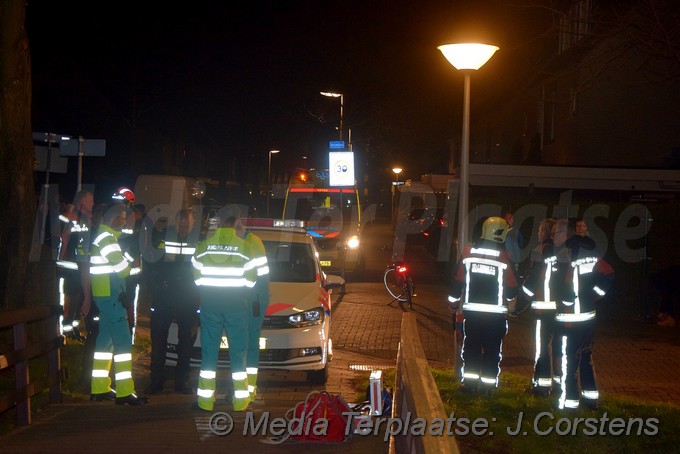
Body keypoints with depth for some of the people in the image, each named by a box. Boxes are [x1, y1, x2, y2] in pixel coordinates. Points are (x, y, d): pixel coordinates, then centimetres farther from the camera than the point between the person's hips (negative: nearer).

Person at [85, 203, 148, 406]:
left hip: (105, 295, 10)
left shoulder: (104, 236, 18)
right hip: (110, 295, -10)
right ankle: (124, 392, -12)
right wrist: (128, 265, 3)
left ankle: (99, 388, 17)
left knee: (106, 339, 13)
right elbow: (123, 269, -16)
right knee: (123, 341, -10)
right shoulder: (106, 239, -15)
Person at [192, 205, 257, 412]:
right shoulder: (243, 246, -7)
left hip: (210, 304, 1)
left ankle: (205, 399, 4)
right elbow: (251, 278, -2)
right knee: (238, 351, 5)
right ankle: (240, 400, 5)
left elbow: (197, 276, 2)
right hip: (236, 306, -1)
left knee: (209, 351, 5)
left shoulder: (204, 245, -3)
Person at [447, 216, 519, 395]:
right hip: (496, 313, -2)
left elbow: (457, 281, 3)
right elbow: (512, 289, -5)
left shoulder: (468, 253, -2)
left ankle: (469, 382, 14)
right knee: (492, 350, 7)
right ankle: (488, 383, 8)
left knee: (471, 347, 13)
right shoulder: (503, 256, -11)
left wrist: (453, 303, 17)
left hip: (472, 311, 2)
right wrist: (510, 296, 19)